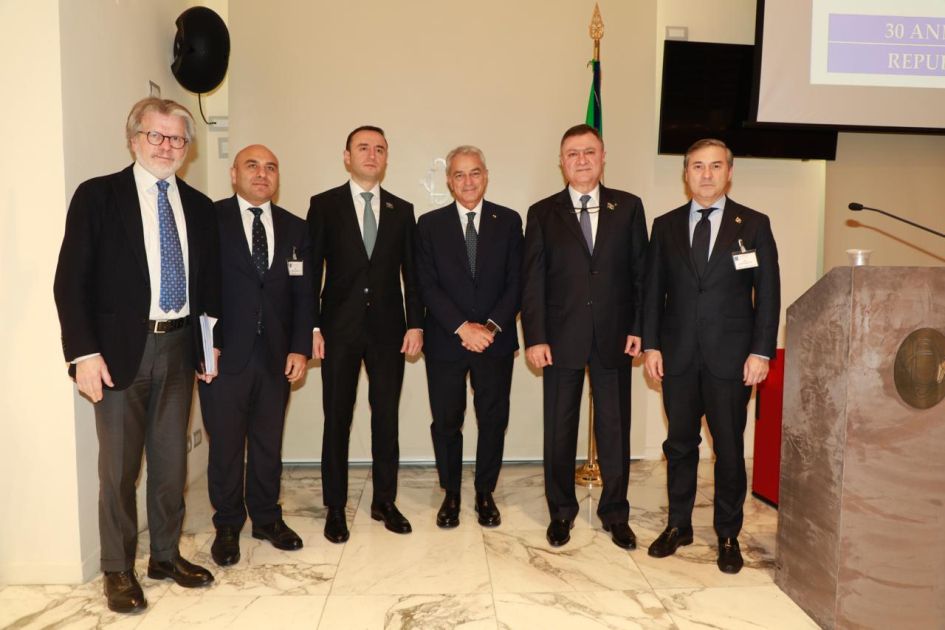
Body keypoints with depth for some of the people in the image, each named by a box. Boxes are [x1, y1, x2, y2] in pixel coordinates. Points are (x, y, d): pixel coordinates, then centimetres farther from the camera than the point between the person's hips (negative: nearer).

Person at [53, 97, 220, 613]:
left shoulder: (199, 208, 9)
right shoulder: (98, 195, -2)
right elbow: (71, 280, -6)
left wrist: (212, 344, 8)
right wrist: (84, 352, -13)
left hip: (179, 346, 4)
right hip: (122, 349, -3)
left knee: (171, 460, 13)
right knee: (118, 466, 5)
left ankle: (165, 555, 30)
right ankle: (118, 570, 22)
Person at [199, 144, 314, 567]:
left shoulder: (294, 228, 9)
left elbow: (303, 293, 6)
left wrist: (300, 348, -1)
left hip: (276, 354, 3)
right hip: (225, 353, -3)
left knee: (268, 442, 13)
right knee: (225, 445, 8)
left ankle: (267, 518, 30)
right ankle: (227, 526, 26)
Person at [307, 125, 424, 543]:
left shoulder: (402, 210, 9)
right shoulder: (324, 205, 3)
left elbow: (410, 272, 8)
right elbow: (311, 269, 0)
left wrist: (415, 323, 0)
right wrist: (312, 327, -6)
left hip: (388, 329, 2)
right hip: (340, 328, -2)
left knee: (386, 419, 8)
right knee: (336, 420, 5)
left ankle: (384, 502, 23)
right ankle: (335, 509, 19)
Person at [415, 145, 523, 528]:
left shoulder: (508, 221, 4)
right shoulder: (430, 224, 2)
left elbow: (516, 283, 0)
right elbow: (427, 285, -4)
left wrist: (491, 326, -13)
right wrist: (463, 327, -14)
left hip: (496, 340, 1)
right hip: (445, 341, 0)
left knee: (493, 420, 8)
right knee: (446, 422, 8)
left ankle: (485, 493, 26)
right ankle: (450, 493, 26)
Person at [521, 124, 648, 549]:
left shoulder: (628, 207, 6)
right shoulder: (543, 214, 3)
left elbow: (640, 272, 5)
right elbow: (532, 281, -1)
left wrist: (639, 328, -3)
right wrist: (535, 337, -8)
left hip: (614, 337, 1)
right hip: (561, 338, 0)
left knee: (614, 427, 9)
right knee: (559, 429, 9)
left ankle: (615, 513, 26)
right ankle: (561, 511, 26)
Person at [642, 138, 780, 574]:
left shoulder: (754, 224, 2)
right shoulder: (666, 226, 7)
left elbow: (767, 293, 0)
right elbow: (653, 289, 6)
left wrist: (761, 352, -7)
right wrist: (650, 345, 0)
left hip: (730, 357, -1)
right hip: (678, 355, 2)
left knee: (729, 448, 6)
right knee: (680, 444, 11)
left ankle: (728, 535, 23)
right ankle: (678, 525, 26)